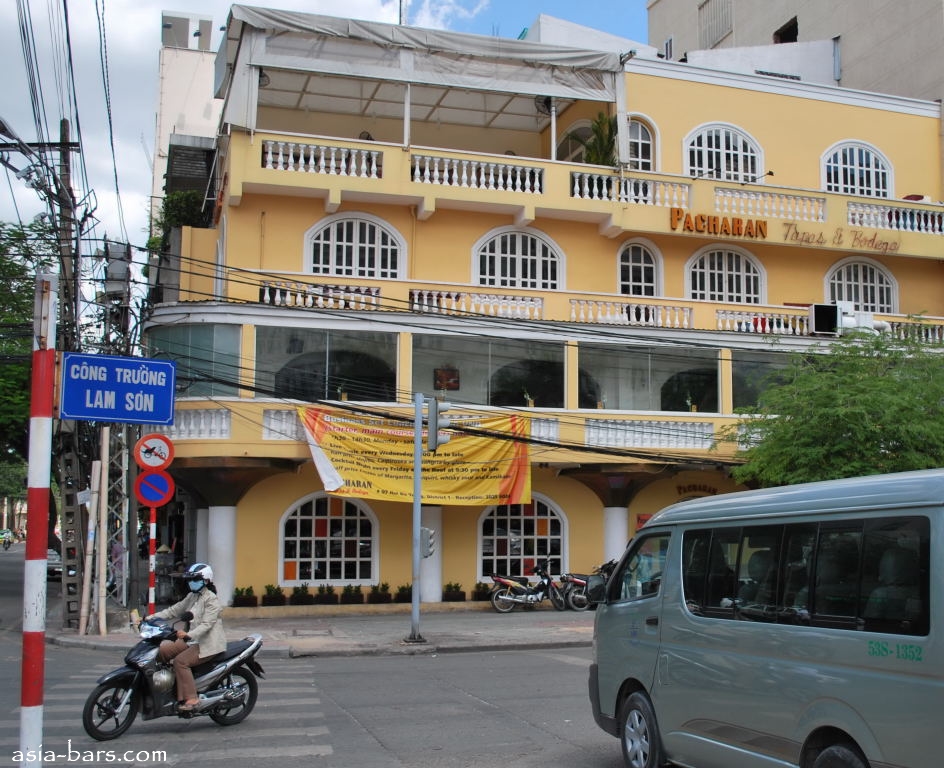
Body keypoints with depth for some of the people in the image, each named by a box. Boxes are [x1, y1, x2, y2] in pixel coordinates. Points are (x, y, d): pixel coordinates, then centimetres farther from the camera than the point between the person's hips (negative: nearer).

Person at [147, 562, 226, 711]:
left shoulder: (211, 600, -13)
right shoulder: (192, 596, 16)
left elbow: (206, 624, -23)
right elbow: (175, 610, 15)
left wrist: (189, 635, -38)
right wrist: (152, 617, 4)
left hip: (208, 643, -9)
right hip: (193, 640, 9)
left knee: (180, 661, -25)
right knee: (163, 650, -5)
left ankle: (191, 698, -21)